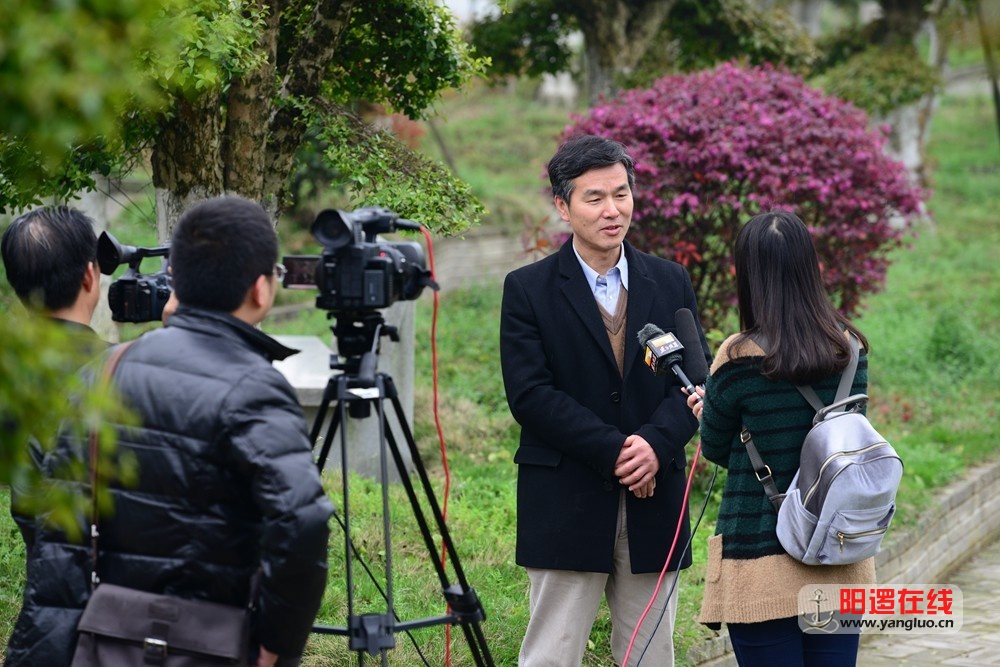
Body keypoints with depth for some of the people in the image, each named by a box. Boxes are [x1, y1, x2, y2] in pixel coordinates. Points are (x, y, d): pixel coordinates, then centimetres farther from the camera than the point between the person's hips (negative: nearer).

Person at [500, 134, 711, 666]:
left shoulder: (671, 283, 10)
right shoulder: (528, 289, 0)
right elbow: (529, 394, -9)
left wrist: (657, 443, -15)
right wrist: (614, 452, -15)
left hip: (652, 503, 4)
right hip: (566, 503, -3)